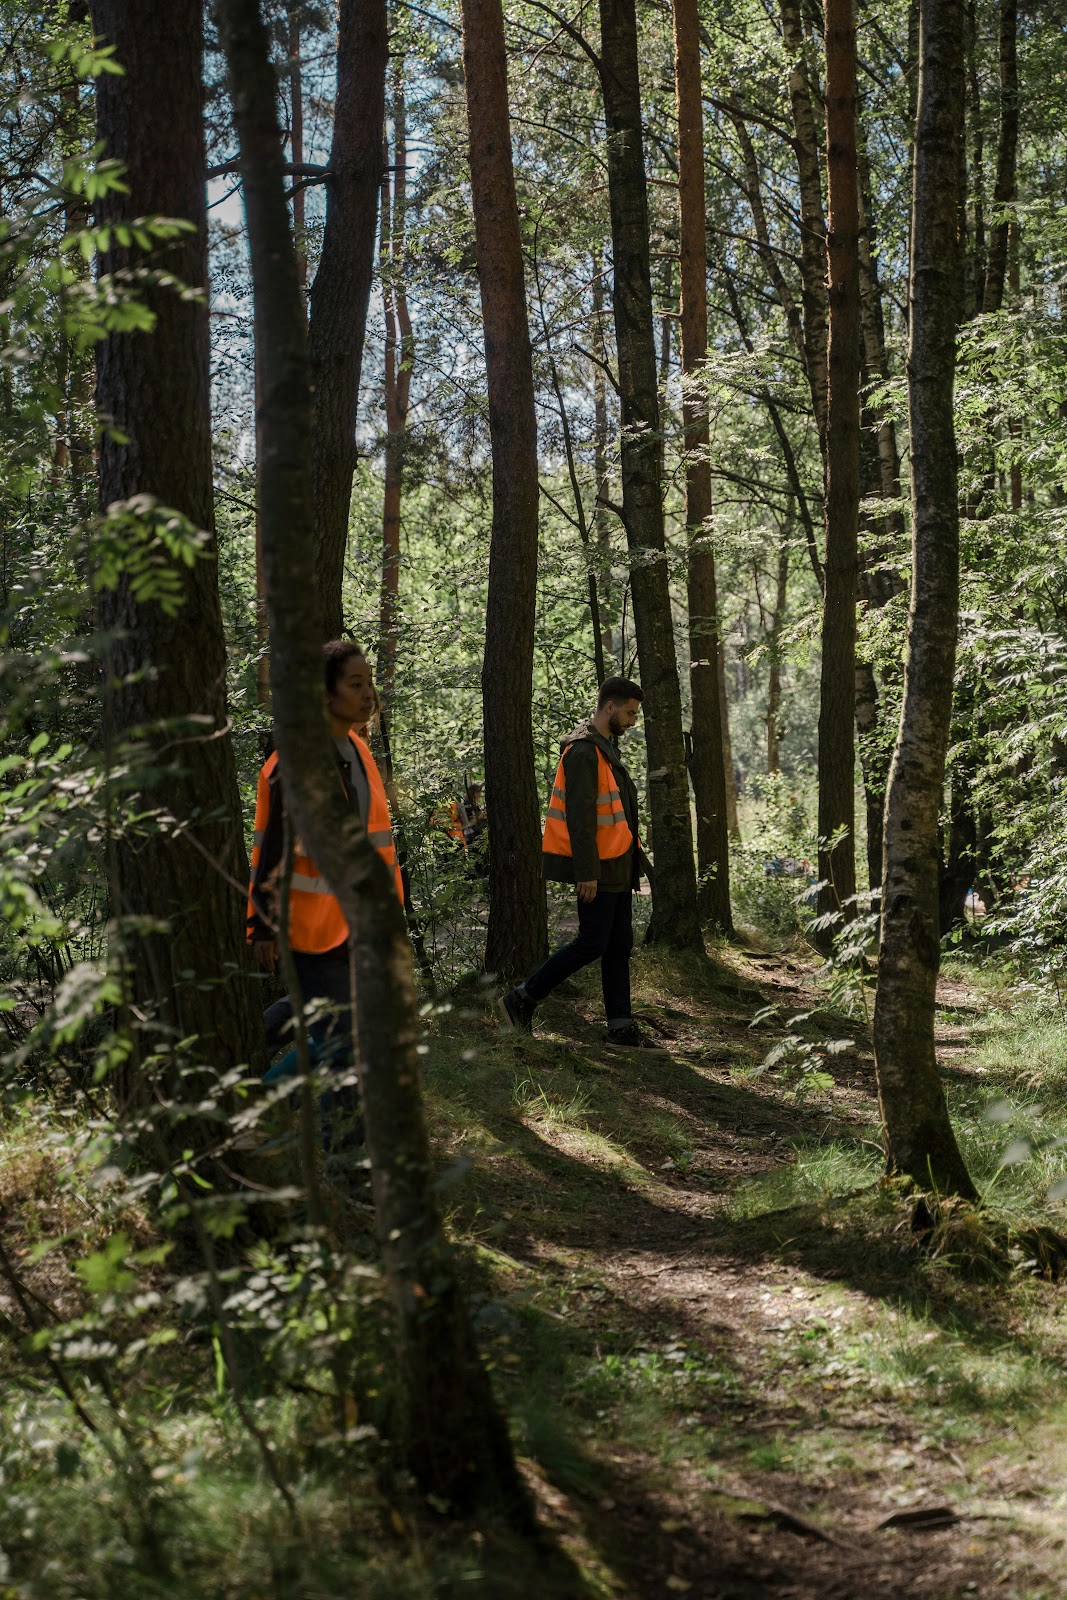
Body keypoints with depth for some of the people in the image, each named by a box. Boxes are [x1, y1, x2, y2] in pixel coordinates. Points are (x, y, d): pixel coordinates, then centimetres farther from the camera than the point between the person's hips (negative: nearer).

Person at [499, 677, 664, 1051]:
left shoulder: (606, 748, 17)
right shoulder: (584, 751, -16)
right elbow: (579, 816, -22)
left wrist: (631, 862, 19)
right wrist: (586, 873, -24)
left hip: (618, 865, 10)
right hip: (598, 868, -10)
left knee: (619, 945, 9)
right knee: (592, 943, -7)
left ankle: (621, 1026, 12)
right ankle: (522, 999, 3)